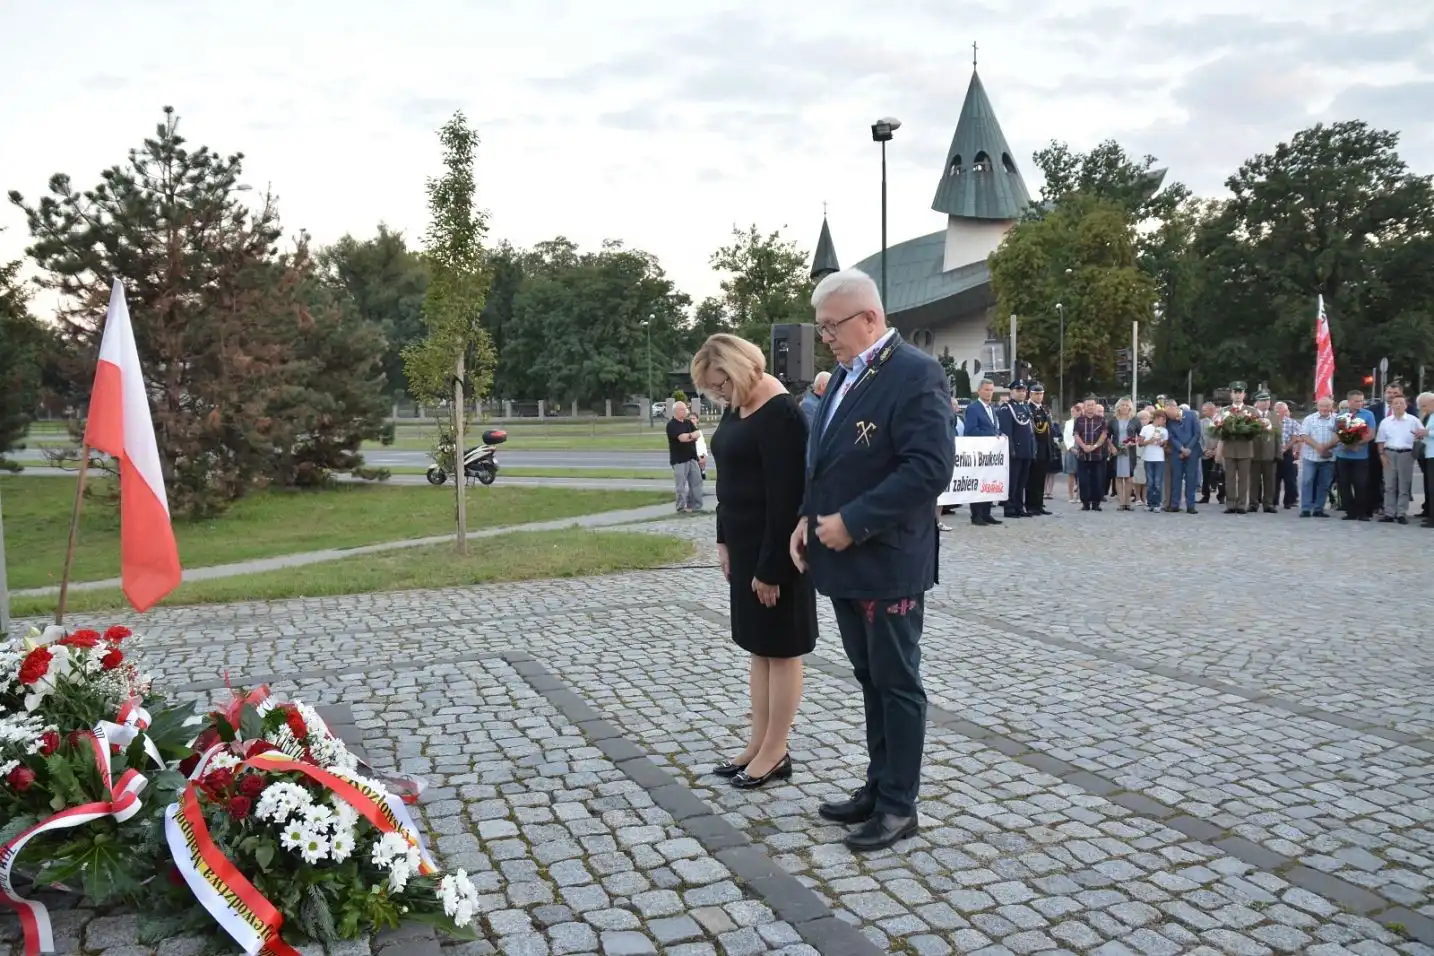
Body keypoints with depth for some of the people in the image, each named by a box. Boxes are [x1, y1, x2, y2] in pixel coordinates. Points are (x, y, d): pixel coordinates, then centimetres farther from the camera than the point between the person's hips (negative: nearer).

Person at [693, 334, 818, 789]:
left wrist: (771, 567, -19)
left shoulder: (780, 415, -19)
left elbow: (785, 497, -20)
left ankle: (776, 752, 14)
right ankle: (759, 744, 24)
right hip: (745, 543, 9)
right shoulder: (737, 407, 8)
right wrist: (724, 540, 11)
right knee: (757, 645, 14)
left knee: (781, 648, 3)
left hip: (776, 547, -9)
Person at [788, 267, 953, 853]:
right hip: (845, 560, 8)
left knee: (897, 684, 5)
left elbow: (930, 468, -23)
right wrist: (808, 518, 3)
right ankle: (877, 788, 30)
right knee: (871, 680, 17)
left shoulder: (915, 374, -14)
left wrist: (852, 522, -21)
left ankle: (899, 806, 18)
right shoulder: (845, 376, 13)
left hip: (887, 562, -8)